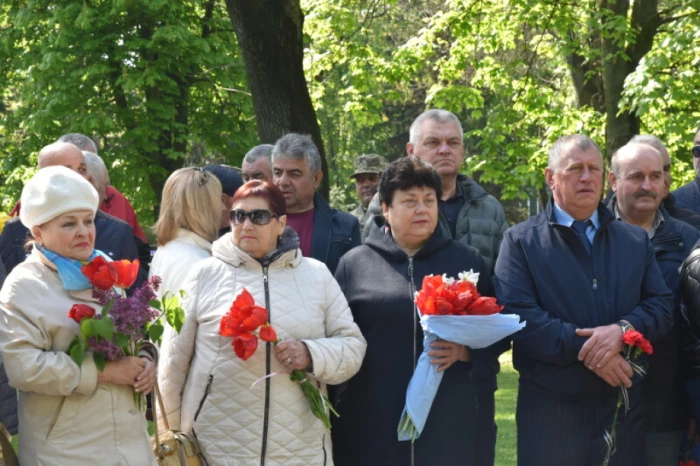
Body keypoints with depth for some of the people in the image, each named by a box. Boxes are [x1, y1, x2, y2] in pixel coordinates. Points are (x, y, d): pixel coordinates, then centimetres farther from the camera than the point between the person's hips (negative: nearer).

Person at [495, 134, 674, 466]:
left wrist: (623, 329, -15)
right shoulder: (521, 241, 1)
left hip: (624, 407, 4)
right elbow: (517, 315, -11)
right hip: (550, 409, -3)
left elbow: (662, 306, 6)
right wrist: (586, 349, -18)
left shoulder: (636, 241, 14)